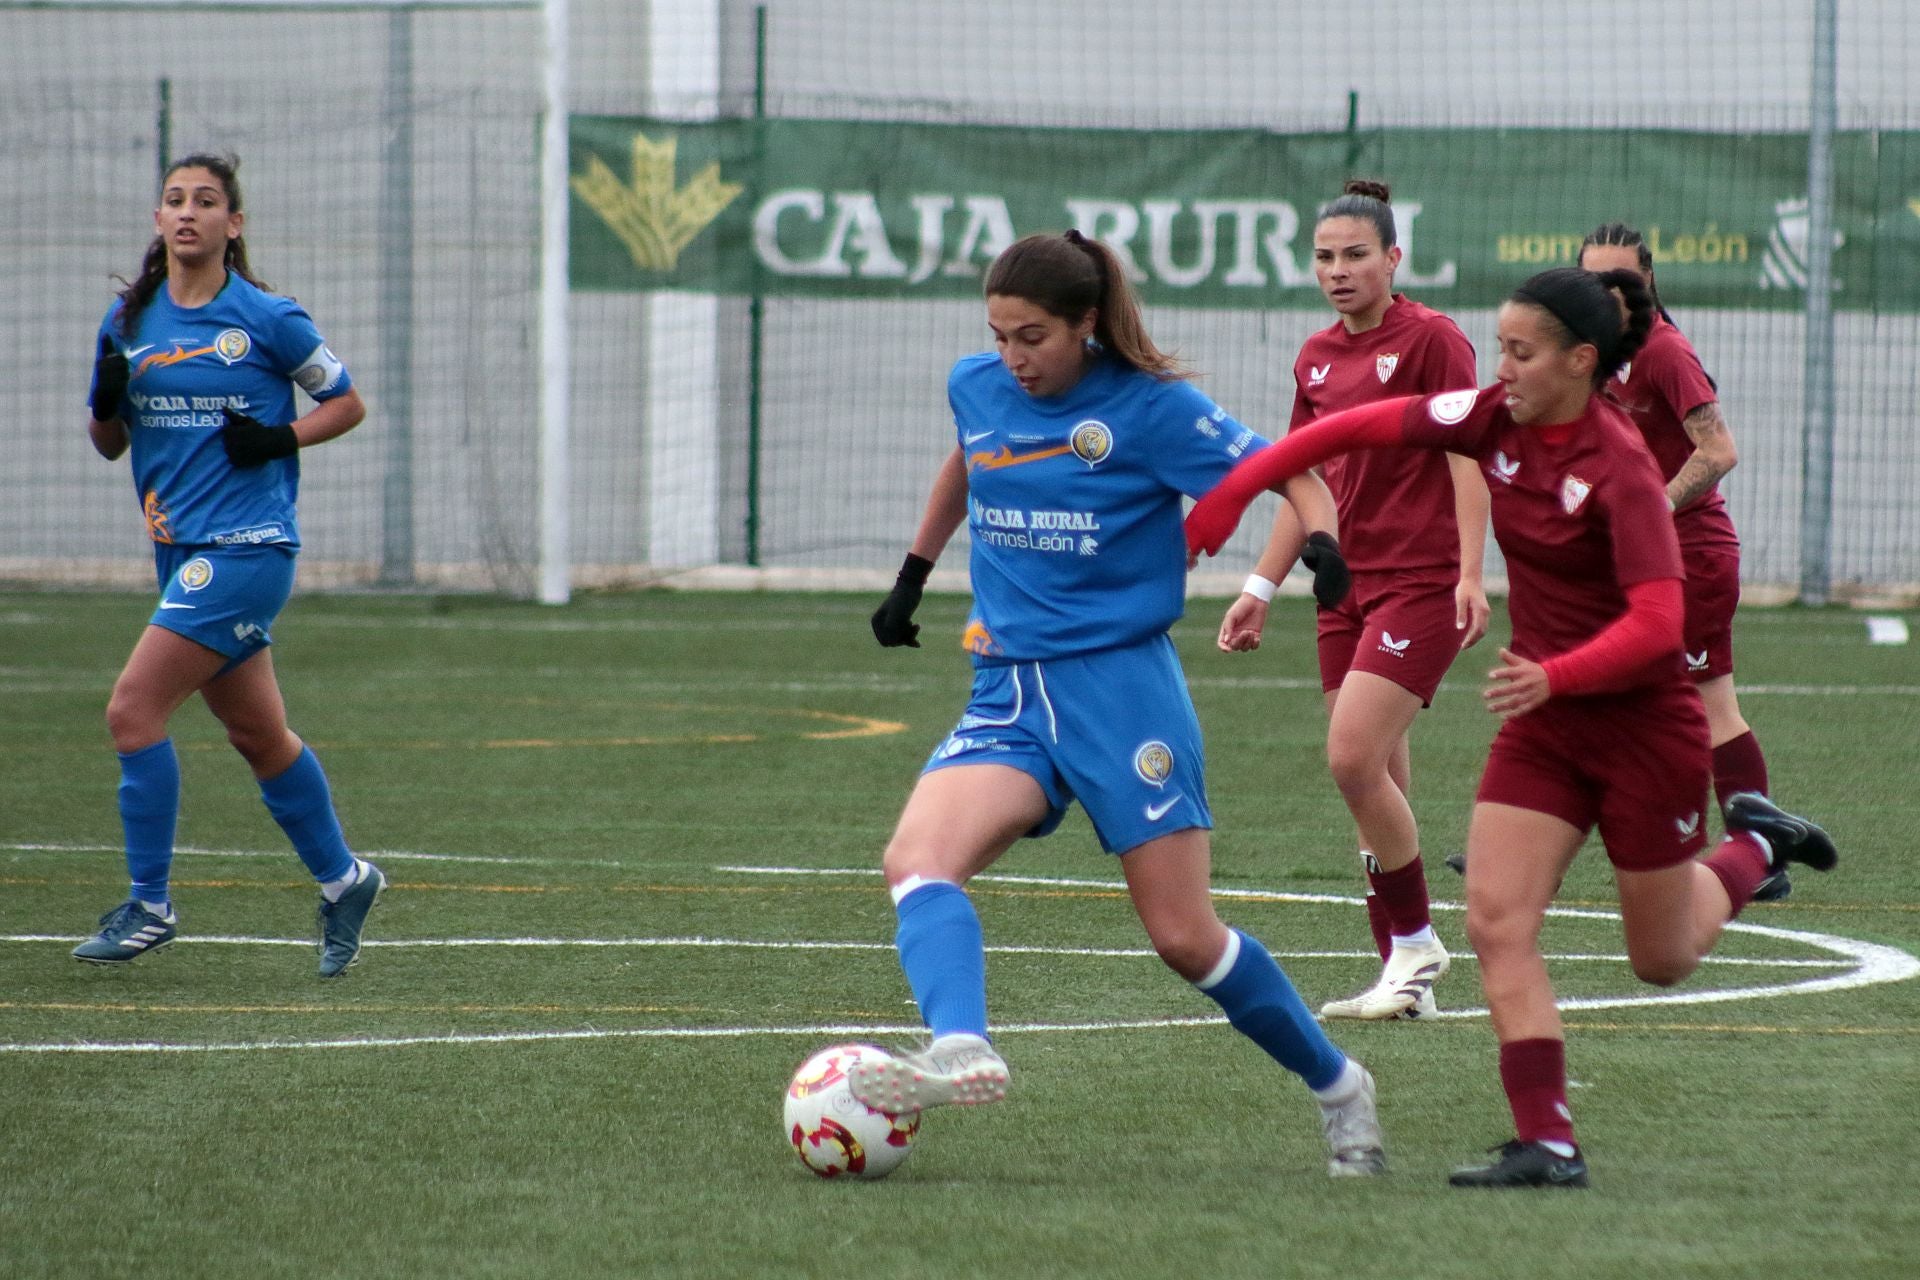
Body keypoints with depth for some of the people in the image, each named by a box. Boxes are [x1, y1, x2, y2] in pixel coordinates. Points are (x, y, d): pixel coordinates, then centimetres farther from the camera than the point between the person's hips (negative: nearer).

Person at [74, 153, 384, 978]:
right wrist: (106, 404, -7)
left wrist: (281, 438, -12)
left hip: (248, 546, -6)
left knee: (133, 710, -14)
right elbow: (108, 444, 15)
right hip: (181, 550, 6)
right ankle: (342, 880, 30)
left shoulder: (268, 320, -6)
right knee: (257, 734, 13)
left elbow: (347, 404, 4)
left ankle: (150, 903, -6)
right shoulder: (128, 322, 8)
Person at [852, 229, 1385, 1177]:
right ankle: (960, 1051, -46)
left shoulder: (1150, 407, -8)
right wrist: (912, 575, 37)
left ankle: (1337, 1087, 19)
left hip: (1121, 681, -5)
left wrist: (1322, 537, -23)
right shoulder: (976, 388, 7)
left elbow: (1287, 470, -3)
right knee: (916, 860, -25)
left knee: (1185, 937, -3)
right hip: (1007, 690, 5)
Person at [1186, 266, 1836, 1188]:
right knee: (1497, 921, -12)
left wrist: (1554, 676, -44)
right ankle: (1547, 1144, -10)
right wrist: (1230, 494, -5)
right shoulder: (1494, 422, -5)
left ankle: (1754, 847, 41)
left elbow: (1658, 624, -30)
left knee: (1662, 961, 11)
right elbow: (1352, 428, 0)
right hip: (1543, 723, 6)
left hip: (1643, 722, -6)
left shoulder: (1619, 468, -23)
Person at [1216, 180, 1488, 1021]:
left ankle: (1416, 944, -3)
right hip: (1348, 586, 7)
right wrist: (1261, 588, 19)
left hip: (1422, 582, -7)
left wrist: (1469, 574, -20)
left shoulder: (1430, 339, -7)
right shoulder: (1317, 357, 13)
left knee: (1354, 756, -18)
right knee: (1373, 783, 4)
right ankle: (1407, 980, 8)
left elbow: (1467, 456, -11)